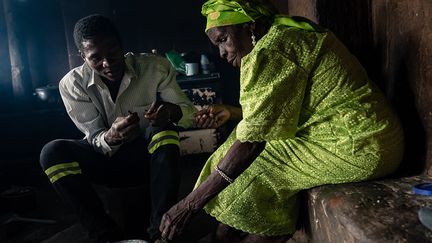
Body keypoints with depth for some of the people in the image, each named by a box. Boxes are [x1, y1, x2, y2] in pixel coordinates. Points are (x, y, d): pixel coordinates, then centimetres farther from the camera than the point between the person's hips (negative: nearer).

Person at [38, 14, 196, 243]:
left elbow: (189, 112, -12)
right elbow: (96, 140, -13)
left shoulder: (155, 67, -14)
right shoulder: (72, 84, -12)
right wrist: (112, 137, -39)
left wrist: (170, 111, -37)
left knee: (164, 127, -32)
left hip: (151, 156, 0)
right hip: (106, 158, 1)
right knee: (52, 153, -24)